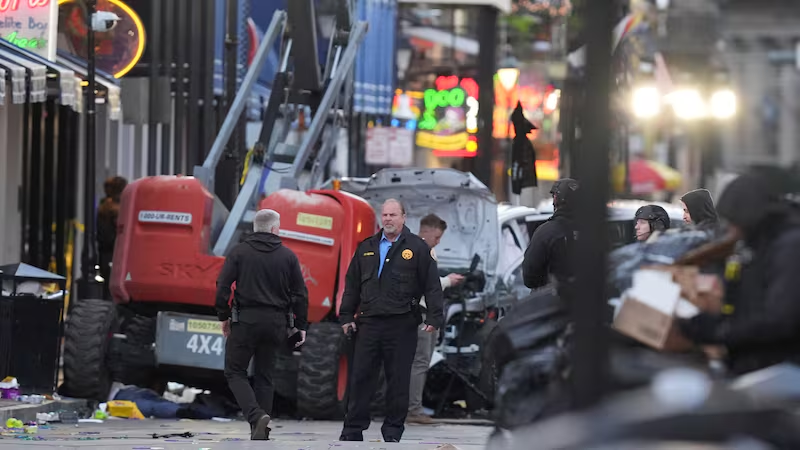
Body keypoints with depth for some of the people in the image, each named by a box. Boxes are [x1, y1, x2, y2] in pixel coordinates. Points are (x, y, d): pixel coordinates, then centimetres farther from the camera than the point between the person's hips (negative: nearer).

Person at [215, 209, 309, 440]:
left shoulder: (239, 252, -1)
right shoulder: (288, 256, 4)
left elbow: (223, 286, -6)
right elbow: (300, 293, 3)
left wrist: (224, 316, 5)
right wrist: (301, 325, 11)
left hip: (245, 320, -3)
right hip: (275, 323, 3)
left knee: (235, 371, 5)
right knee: (264, 376, 13)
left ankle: (256, 415, -18)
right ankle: (261, 431, 10)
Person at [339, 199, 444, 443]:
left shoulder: (417, 248, 2)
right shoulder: (366, 248, 15)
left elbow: (432, 285, 0)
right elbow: (352, 284, 18)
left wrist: (434, 318, -7)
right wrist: (346, 316, 12)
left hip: (401, 324, -3)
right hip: (369, 322, 3)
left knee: (398, 379, 2)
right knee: (360, 377, 2)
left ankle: (393, 431, 10)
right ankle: (353, 429, 7)